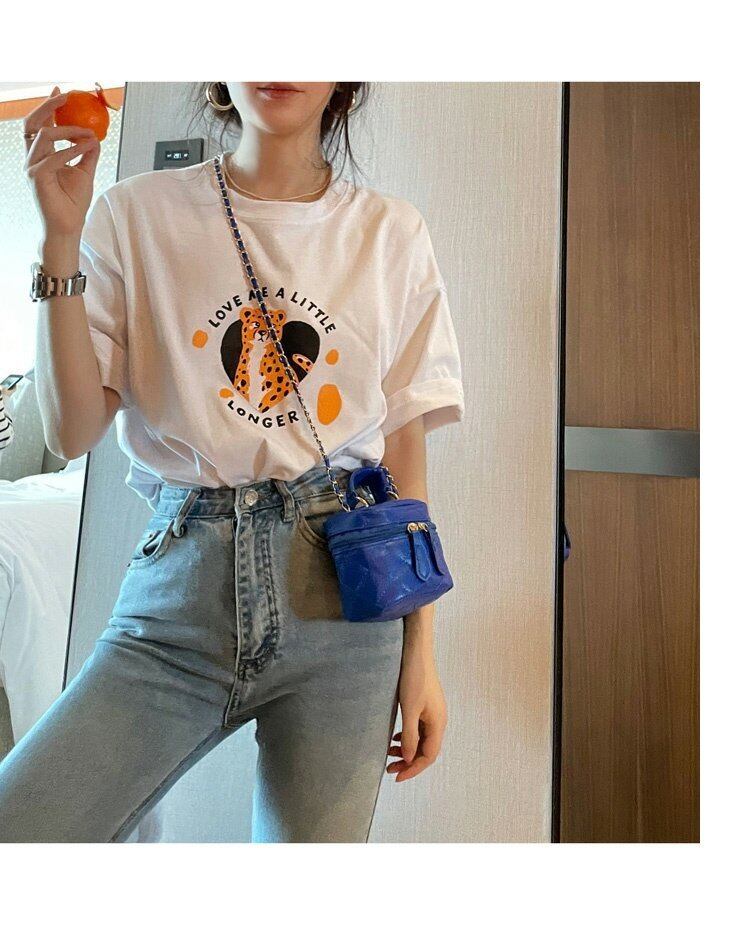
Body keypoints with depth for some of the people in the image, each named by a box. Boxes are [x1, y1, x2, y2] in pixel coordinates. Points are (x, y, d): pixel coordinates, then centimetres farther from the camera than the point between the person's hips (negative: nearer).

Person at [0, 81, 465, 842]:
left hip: (342, 588, 1)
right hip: (178, 587, 0)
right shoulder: (137, 214, 5)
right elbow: (72, 433, 0)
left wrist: (421, 652, 3)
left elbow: (405, 448, 5)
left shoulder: (391, 234, 7)